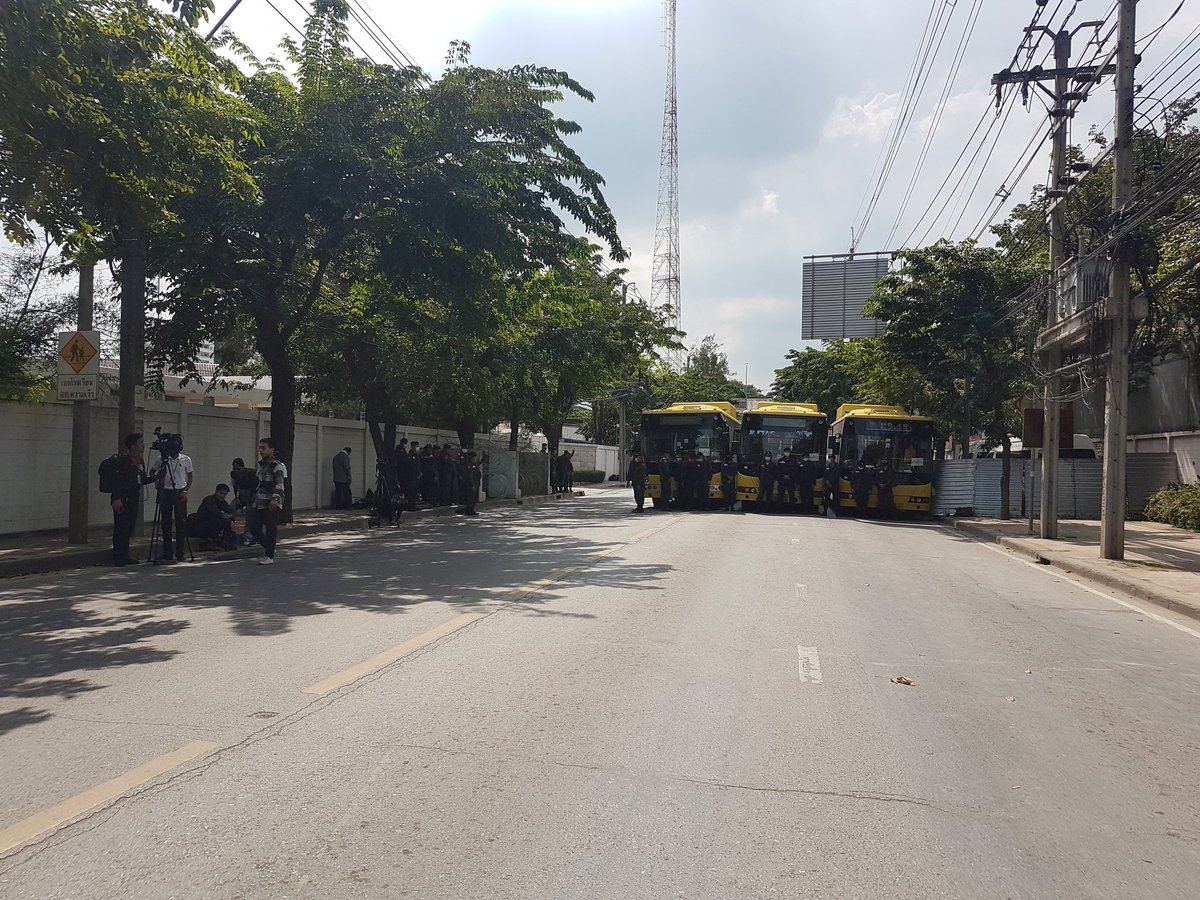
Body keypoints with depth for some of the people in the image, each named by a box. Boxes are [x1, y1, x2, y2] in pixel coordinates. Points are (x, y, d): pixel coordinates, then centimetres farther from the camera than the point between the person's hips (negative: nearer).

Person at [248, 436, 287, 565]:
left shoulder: (277, 466, -12)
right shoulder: (261, 464, 14)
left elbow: (280, 484, -23)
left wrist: (275, 499, -38)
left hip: (271, 504, -8)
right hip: (258, 503, 8)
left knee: (271, 530, -3)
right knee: (254, 528, 8)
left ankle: (270, 556, 7)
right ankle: (270, 549, 25)